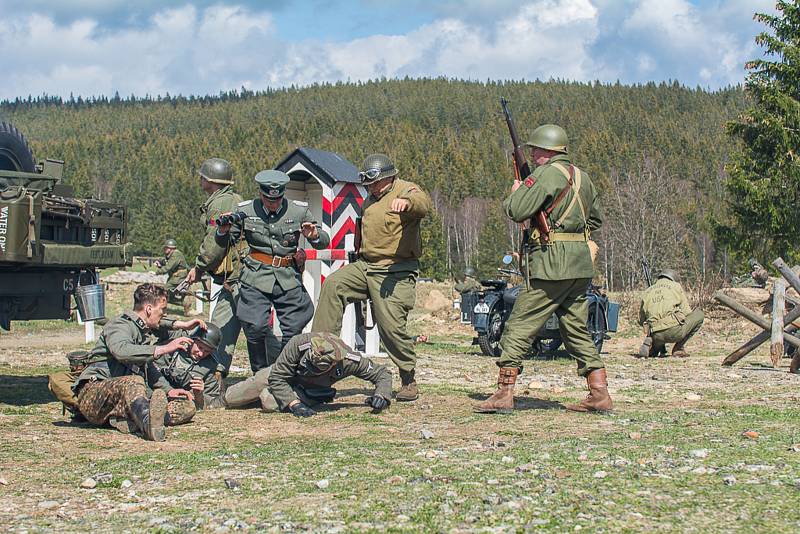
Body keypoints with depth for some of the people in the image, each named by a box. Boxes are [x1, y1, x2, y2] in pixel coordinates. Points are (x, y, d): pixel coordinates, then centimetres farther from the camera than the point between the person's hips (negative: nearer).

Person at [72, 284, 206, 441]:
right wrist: (163, 349, -32)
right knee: (134, 381, -39)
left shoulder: (147, 331, 22)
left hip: (126, 401, 8)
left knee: (188, 407, -9)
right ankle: (149, 422, -73)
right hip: (94, 394, -8)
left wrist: (168, 390, 25)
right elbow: (122, 351, -29)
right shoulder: (118, 325, -6)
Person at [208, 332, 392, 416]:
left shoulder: (349, 360, -39)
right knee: (231, 398, 3)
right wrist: (294, 404, -42)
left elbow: (383, 373, -24)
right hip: (282, 374, 0)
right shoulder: (299, 344, -41)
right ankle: (212, 406, 41)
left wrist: (381, 396, -44)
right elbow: (277, 378, -30)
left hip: (311, 390, 0)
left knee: (269, 402, -27)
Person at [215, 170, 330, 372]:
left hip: (289, 278, 1)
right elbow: (225, 242, 14)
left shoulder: (299, 211, 2)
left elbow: (324, 242, 10)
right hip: (256, 277, -1)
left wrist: (315, 236, -13)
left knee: (294, 329, -1)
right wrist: (223, 230, -9)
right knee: (256, 329, -11)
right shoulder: (245, 211, 2)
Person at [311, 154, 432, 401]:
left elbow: (424, 204, -32)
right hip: (364, 265, 7)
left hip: (396, 273, -7)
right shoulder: (370, 199, 19)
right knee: (333, 284, -15)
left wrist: (406, 202, -54)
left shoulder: (406, 190, -7)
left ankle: (409, 382, 6)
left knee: (392, 326, -10)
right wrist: (357, 262, 31)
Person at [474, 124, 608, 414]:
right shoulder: (582, 176, 17)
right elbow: (595, 220, 27)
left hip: (551, 264, -8)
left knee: (518, 328, -3)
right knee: (577, 331, 14)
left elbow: (518, 210, -16)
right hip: (581, 264, 8)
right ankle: (599, 394, 9)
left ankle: (504, 395, -4)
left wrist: (516, 191, 4)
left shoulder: (549, 173, -10)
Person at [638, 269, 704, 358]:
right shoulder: (675, 286, 12)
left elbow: (641, 321, 24)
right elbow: (687, 312, 11)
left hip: (656, 336, 5)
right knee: (699, 314, 19)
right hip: (674, 331, -5)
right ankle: (679, 348, 12)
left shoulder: (647, 292, 23)